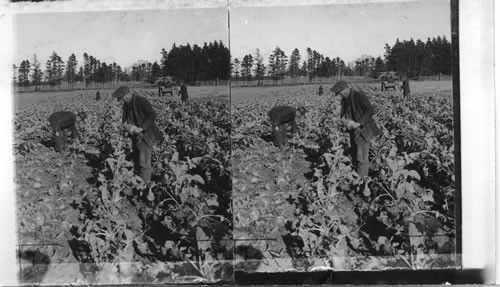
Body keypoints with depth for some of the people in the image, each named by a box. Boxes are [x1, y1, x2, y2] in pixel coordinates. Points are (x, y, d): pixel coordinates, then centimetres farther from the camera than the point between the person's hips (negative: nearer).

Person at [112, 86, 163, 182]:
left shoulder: (141, 101, -13)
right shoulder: (126, 105, 12)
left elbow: (152, 115, -21)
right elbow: (125, 120, 14)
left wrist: (141, 128, -29)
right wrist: (127, 125, -11)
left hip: (145, 136, -8)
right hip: (136, 137, 8)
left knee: (144, 163, -8)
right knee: (137, 162, 12)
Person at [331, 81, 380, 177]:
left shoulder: (359, 96, -13)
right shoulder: (344, 100, 11)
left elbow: (370, 110, -21)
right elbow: (343, 115, 16)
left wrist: (359, 123, -26)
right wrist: (344, 120, -9)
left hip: (363, 131, -8)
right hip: (354, 132, 8)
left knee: (361, 158, -10)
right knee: (354, 157, 10)